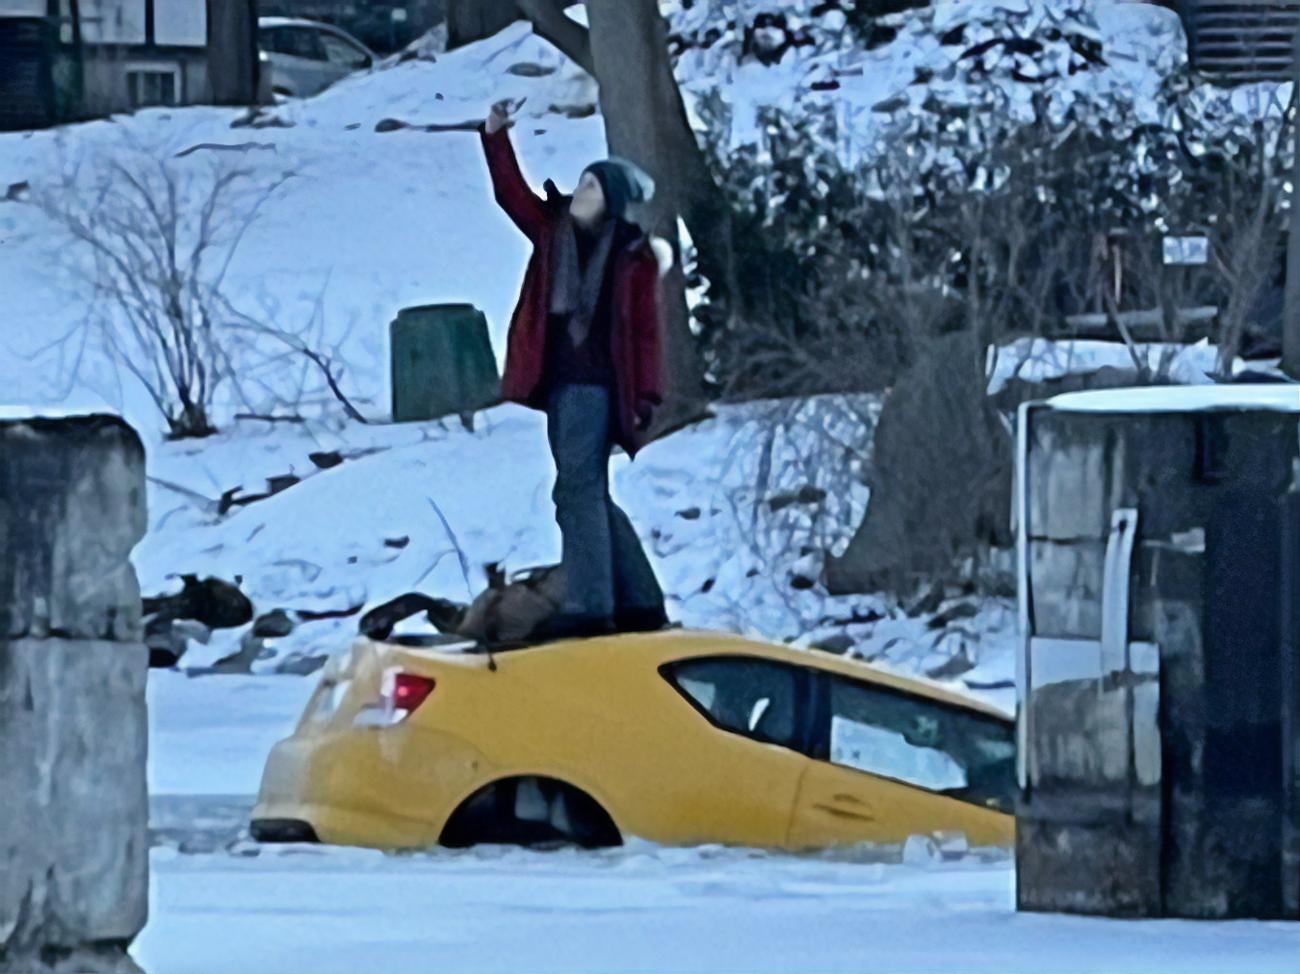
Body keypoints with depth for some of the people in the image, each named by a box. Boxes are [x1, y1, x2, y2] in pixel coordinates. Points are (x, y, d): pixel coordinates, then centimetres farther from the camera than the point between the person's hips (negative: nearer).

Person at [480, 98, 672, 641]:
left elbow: (647, 331, -7)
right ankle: (639, 601, 18)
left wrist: (646, 396, -11)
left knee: (578, 490, -13)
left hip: (597, 386, -8)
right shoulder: (555, 230, 10)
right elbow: (512, 194, 11)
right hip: (560, 382, 8)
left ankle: (588, 606, -15)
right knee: (589, 494, 11)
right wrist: (496, 138, 0)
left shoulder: (633, 257, -7)